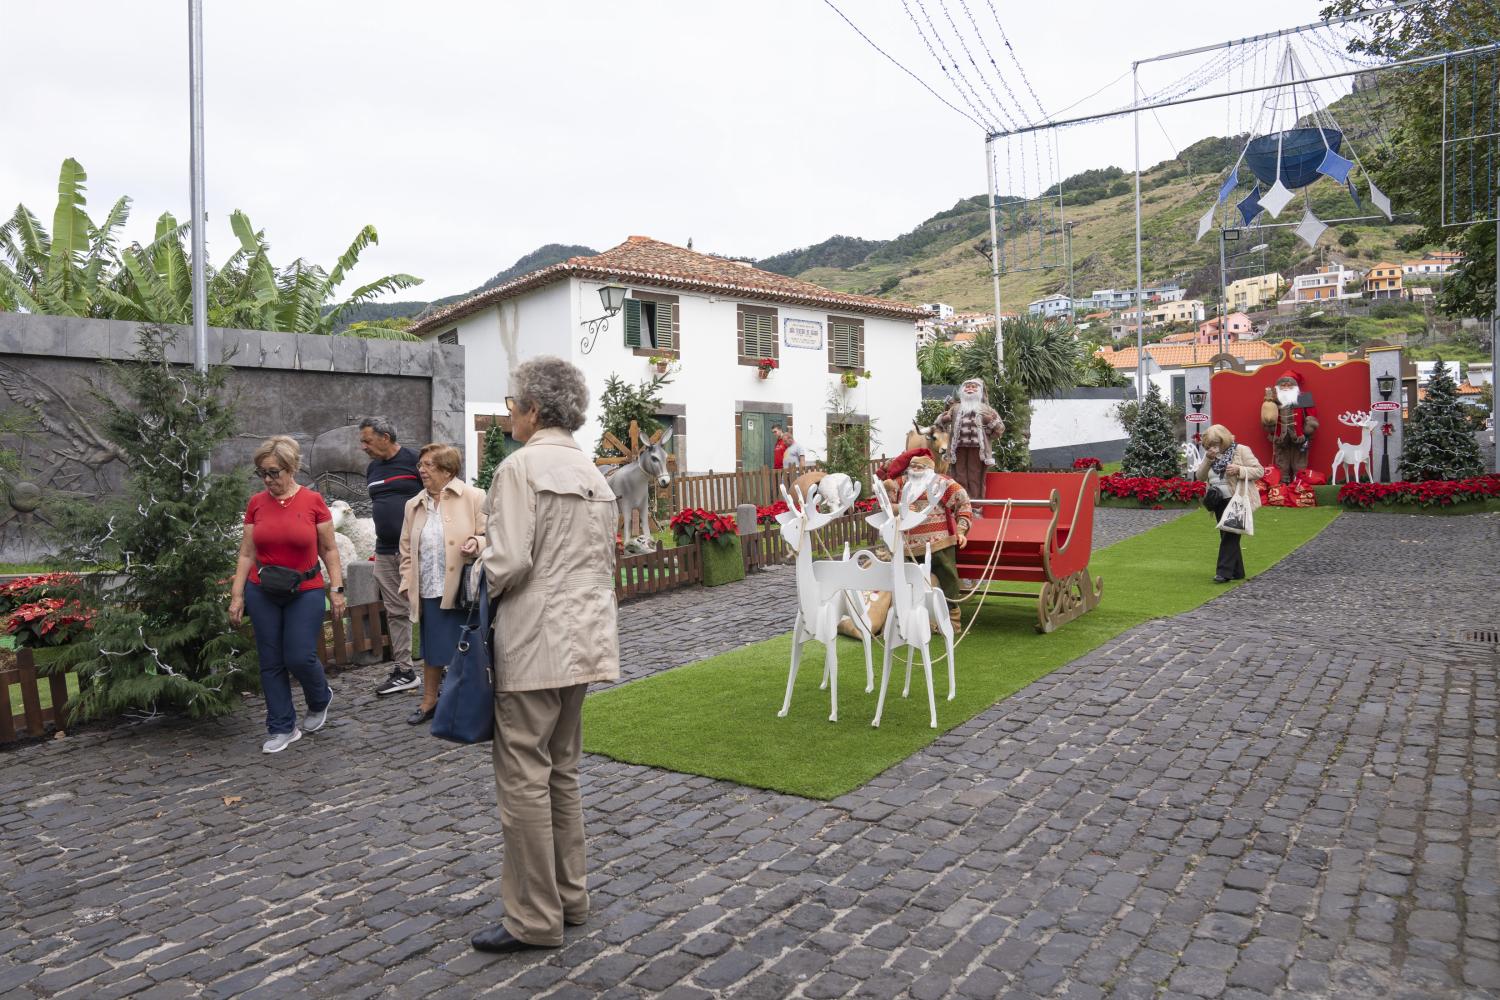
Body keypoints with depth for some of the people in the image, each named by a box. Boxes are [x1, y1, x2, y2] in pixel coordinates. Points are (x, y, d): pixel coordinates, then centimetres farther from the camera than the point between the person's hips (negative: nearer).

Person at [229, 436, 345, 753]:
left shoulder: (312, 501, -6)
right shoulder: (256, 504, 1)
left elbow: (329, 549, 0)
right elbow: (246, 554, 5)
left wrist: (336, 589, -3)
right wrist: (237, 595, 2)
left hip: (306, 591, -3)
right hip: (263, 593, 3)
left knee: (300, 657, -6)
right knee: (271, 663, 6)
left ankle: (320, 700, 26)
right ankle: (283, 728, 18)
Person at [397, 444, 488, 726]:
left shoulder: (473, 497, -5)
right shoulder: (414, 505, 11)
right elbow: (407, 549, 15)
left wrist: (476, 543, -26)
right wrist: (407, 583, 7)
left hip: (462, 590, -4)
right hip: (428, 591, 5)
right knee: (431, 649, 15)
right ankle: (429, 701, 30)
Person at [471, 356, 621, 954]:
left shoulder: (522, 466, -11)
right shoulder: (593, 473, 13)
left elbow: (510, 560, -18)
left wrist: (478, 579, 0)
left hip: (535, 642, -8)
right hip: (584, 638, 8)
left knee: (523, 779, 1)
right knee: (562, 772, 17)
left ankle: (535, 919, 10)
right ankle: (570, 898, 27)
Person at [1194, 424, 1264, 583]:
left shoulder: (1241, 450, -6)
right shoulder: (1209, 455, 11)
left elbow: (1259, 471, -8)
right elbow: (1199, 476, 3)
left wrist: (1239, 470, -23)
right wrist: (1208, 460, -11)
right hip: (1219, 502, 7)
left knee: (1230, 535, -10)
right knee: (1227, 536, 10)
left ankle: (1224, 572, -10)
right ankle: (1237, 572, 20)